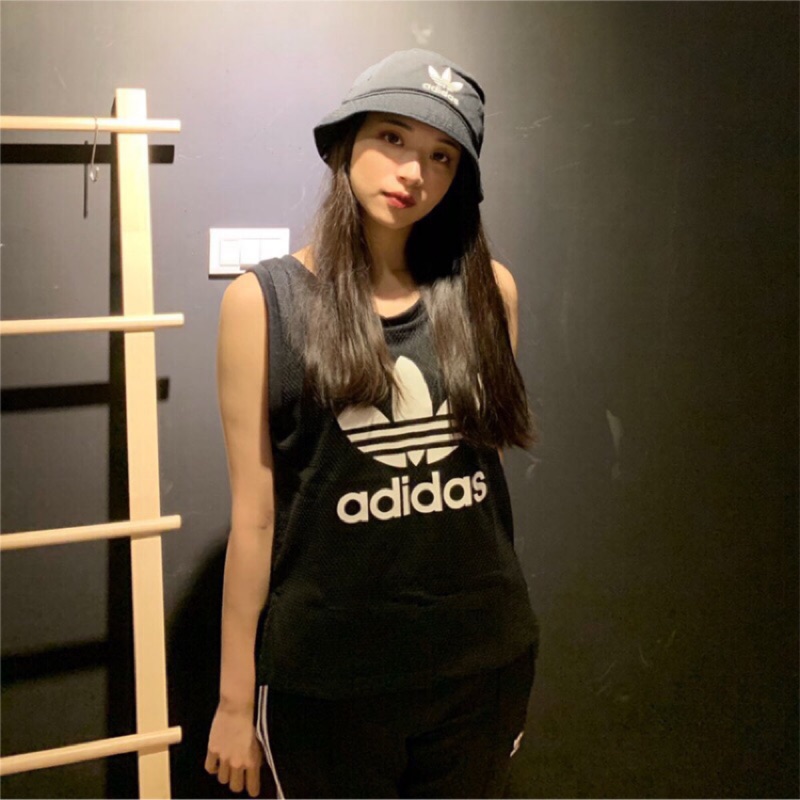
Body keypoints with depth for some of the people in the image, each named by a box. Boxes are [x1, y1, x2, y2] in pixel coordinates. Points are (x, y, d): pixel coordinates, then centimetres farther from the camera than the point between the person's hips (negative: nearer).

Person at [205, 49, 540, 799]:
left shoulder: (486, 289, 2)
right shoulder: (264, 299, -6)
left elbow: (488, 463, 9)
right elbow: (254, 513, -6)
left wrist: (511, 650, 11)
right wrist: (234, 696, -2)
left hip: (482, 663, 3)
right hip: (328, 675, -3)